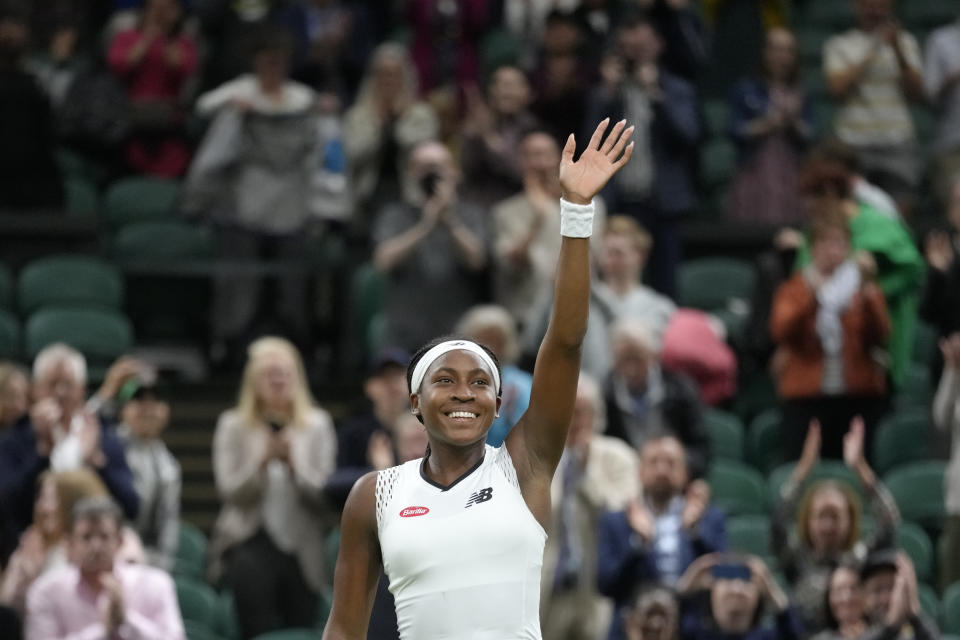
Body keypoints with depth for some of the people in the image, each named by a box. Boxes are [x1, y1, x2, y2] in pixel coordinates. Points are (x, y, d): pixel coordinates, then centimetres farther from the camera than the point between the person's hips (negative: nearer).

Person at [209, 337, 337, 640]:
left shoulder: (317, 425, 7)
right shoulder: (234, 426, 5)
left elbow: (322, 495, -1)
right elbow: (230, 492, -5)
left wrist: (293, 463, -18)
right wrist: (263, 461, -19)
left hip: (302, 549, 2)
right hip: (252, 544, -2)